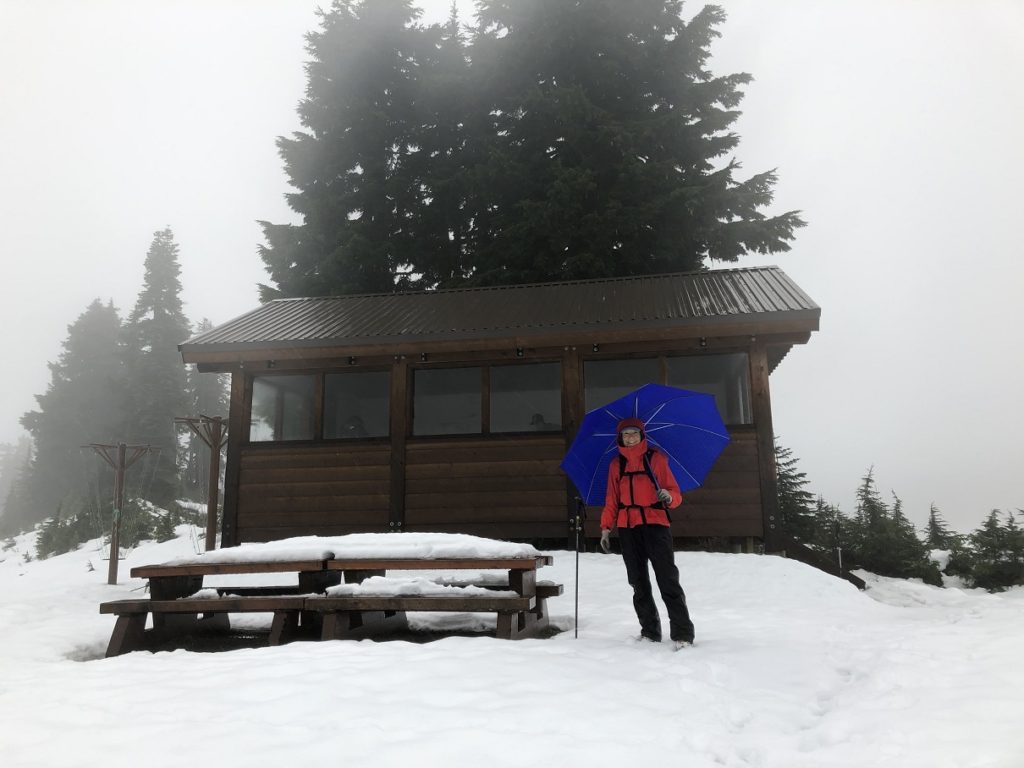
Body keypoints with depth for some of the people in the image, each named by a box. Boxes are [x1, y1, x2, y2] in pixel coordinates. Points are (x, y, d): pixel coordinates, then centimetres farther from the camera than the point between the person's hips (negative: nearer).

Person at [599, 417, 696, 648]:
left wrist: (669, 497, -19)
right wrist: (606, 528, 7)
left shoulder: (656, 458, 5)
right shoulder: (616, 464, 14)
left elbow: (675, 493, 4)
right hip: (627, 528, 4)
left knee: (668, 581, -8)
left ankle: (683, 634, -6)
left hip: (655, 525, -4)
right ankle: (650, 631, 14)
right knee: (639, 584, 6)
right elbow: (611, 500, 16)